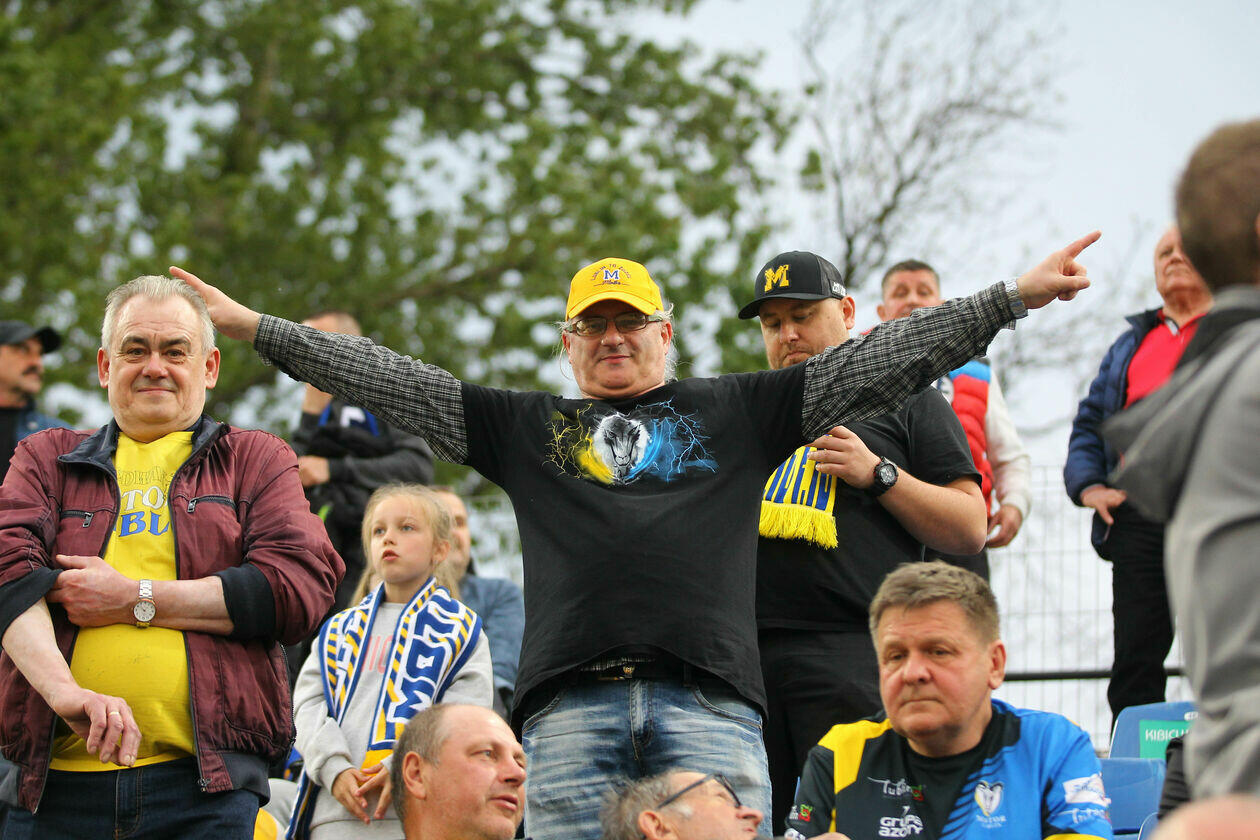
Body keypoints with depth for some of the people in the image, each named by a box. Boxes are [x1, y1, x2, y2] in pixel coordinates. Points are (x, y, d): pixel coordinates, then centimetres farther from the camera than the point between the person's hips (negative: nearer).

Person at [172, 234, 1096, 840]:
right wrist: (253, 326, 18)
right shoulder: (526, 428, 23)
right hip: (570, 706, 1)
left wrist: (1015, 296, 10)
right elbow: (388, 380, 22)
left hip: (710, 702, -1)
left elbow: (871, 365, 16)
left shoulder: (735, 413, 20)